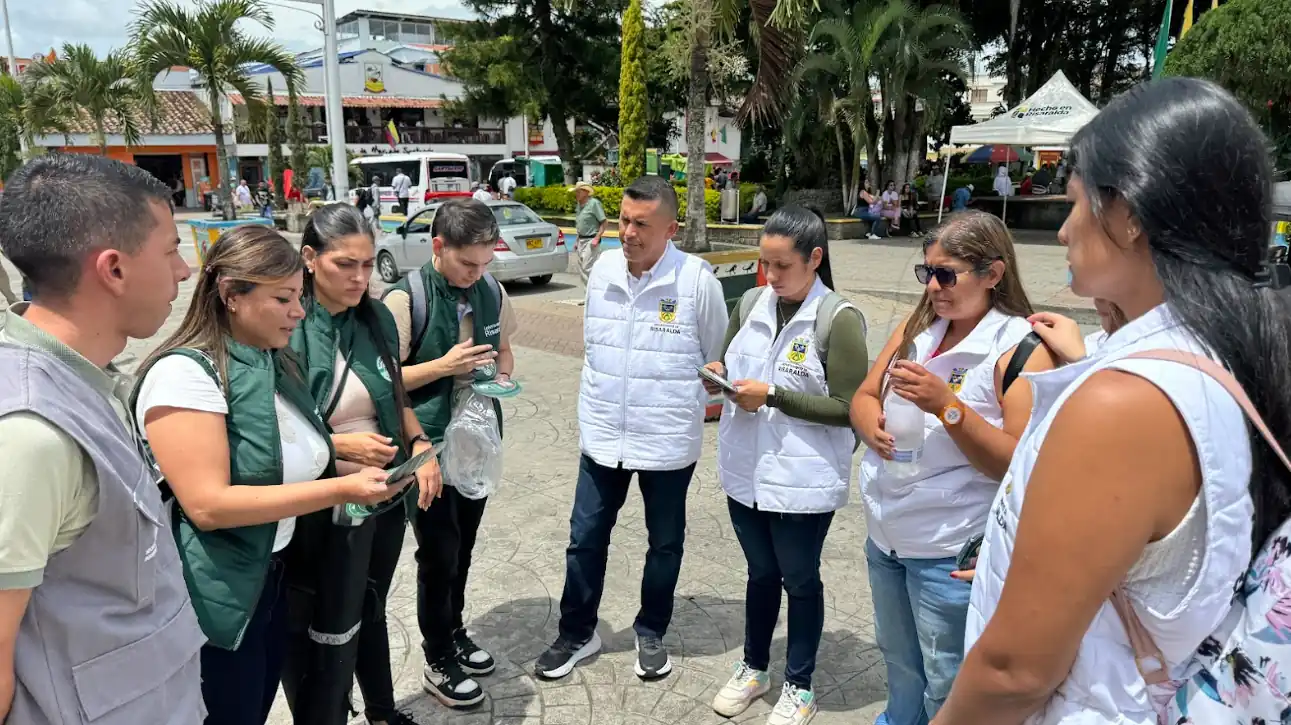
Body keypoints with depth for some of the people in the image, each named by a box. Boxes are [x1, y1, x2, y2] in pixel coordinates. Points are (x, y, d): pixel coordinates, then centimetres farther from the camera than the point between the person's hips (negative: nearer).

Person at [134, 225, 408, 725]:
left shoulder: (275, 362, 6)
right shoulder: (184, 372, -21)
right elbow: (208, 505, -27)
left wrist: (353, 464, 3)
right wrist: (341, 490, -28)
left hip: (273, 579, 8)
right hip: (215, 600, -8)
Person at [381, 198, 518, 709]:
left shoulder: (491, 292, 0)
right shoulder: (405, 298, -17)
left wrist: (503, 375, -6)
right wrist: (444, 366, -24)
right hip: (429, 448, -5)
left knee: (462, 548, 20)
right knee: (438, 553, 6)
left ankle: (455, 633, 42)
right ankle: (438, 662, 26)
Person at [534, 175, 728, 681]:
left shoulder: (697, 279, -14)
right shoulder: (603, 268, -2)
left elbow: (716, 359, -2)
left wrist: (680, 406, 5)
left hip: (668, 442, -3)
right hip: (602, 436, 3)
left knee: (665, 543, 15)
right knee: (585, 538, 12)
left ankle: (651, 633, 36)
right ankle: (577, 634, 32)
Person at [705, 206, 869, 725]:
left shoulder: (839, 319, -15)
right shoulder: (751, 304, 1)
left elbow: (848, 409, -17)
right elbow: (727, 366, 12)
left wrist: (773, 397, -21)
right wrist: (718, 376, -11)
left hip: (804, 480, -4)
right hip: (746, 472, 5)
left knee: (800, 581, 14)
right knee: (761, 574, 22)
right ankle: (754, 668, 42)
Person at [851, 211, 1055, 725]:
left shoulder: (1023, 349, -16)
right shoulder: (915, 327, 3)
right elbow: (863, 397, 6)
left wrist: (947, 406, -29)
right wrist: (872, 424, -17)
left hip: (950, 549, -6)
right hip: (884, 533, 6)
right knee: (899, 667, 27)